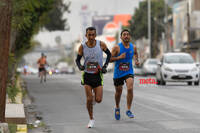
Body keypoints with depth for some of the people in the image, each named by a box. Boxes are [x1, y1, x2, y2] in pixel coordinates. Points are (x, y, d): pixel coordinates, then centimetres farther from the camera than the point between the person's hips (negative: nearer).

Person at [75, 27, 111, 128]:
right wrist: (80, 66, -17)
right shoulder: (82, 47, -7)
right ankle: (91, 119, 10)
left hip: (98, 75, 0)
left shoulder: (101, 44, -8)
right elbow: (77, 59, 5)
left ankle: (94, 94, 32)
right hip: (87, 75, 0)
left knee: (98, 100, -6)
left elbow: (109, 54, 8)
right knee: (89, 99, -8)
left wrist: (105, 66, -4)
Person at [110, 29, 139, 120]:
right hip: (118, 73, -1)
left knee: (130, 88, -22)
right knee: (118, 92, 12)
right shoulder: (117, 47, -12)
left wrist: (136, 60, 3)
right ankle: (117, 108, 40)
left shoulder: (133, 47, -1)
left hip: (129, 72, 1)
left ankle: (128, 110, -12)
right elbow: (109, 59, -12)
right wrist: (119, 57, -25)